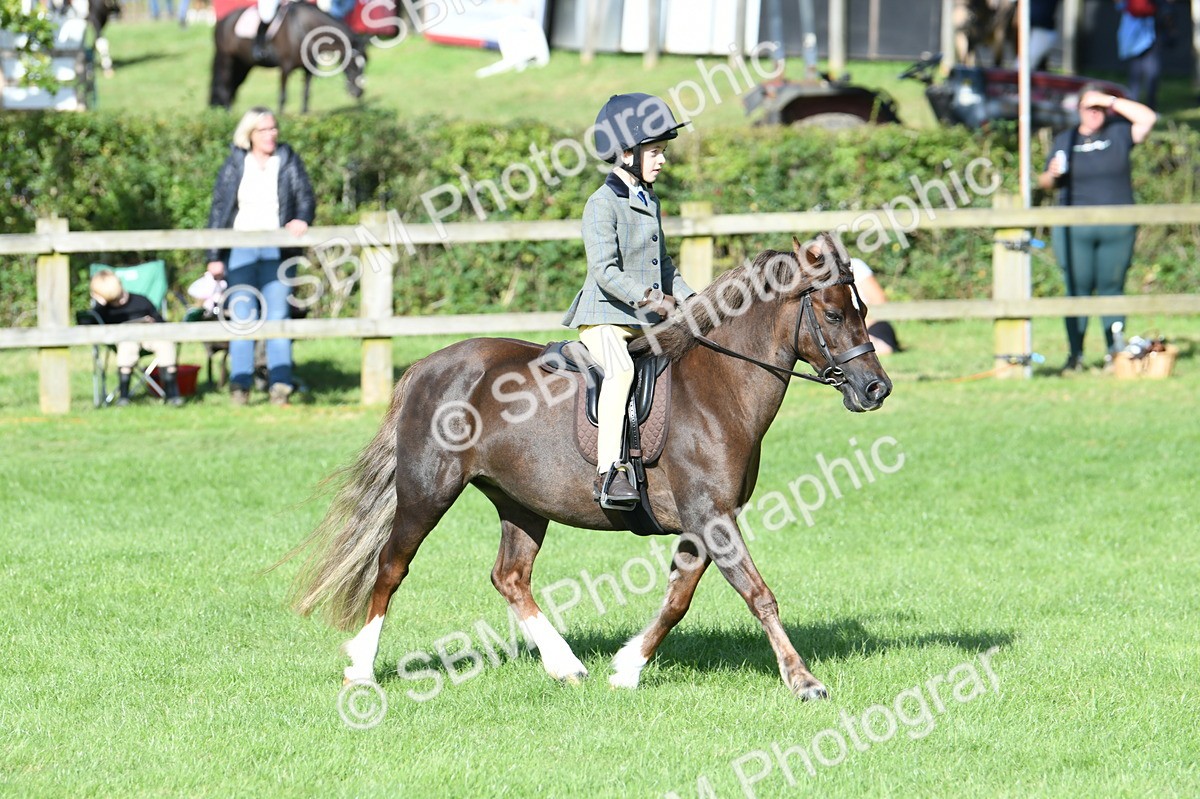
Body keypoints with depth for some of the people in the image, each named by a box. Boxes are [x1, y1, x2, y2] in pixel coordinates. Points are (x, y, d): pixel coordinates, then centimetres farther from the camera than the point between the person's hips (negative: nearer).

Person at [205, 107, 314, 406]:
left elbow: (305, 196, 3)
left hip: (277, 249, 0)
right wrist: (215, 257, 4)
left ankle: (280, 382, -9)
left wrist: (301, 219, -21)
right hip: (241, 246, 0)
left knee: (277, 314, -7)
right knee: (242, 316, -7)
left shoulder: (288, 162, 10)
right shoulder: (234, 165, 10)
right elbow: (219, 210, 10)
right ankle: (240, 384, -9)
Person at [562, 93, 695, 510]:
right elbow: (606, 271, -20)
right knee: (621, 369, -35)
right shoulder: (603, 204, -10)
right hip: (603, 317, -9)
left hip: (647, 319, 9)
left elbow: (662, 262, 27)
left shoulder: (650, 201, 18)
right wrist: (647, 298, -29)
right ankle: (608, 472, -42)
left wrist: (687, 299, 13)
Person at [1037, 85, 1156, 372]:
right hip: (1074, 229, 0)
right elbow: (1045, 182, 15)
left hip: (1117, 229, 0)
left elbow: (1148, 118, -5)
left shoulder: (1118, 134, 9)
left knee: (1112, 289, 1)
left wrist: (1110, 101, -6)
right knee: (1077, 290, -3)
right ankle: (1075, 356, 0)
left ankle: (1115, 352, 4)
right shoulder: (1064, 140, 12)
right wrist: (1053, 174, -9)